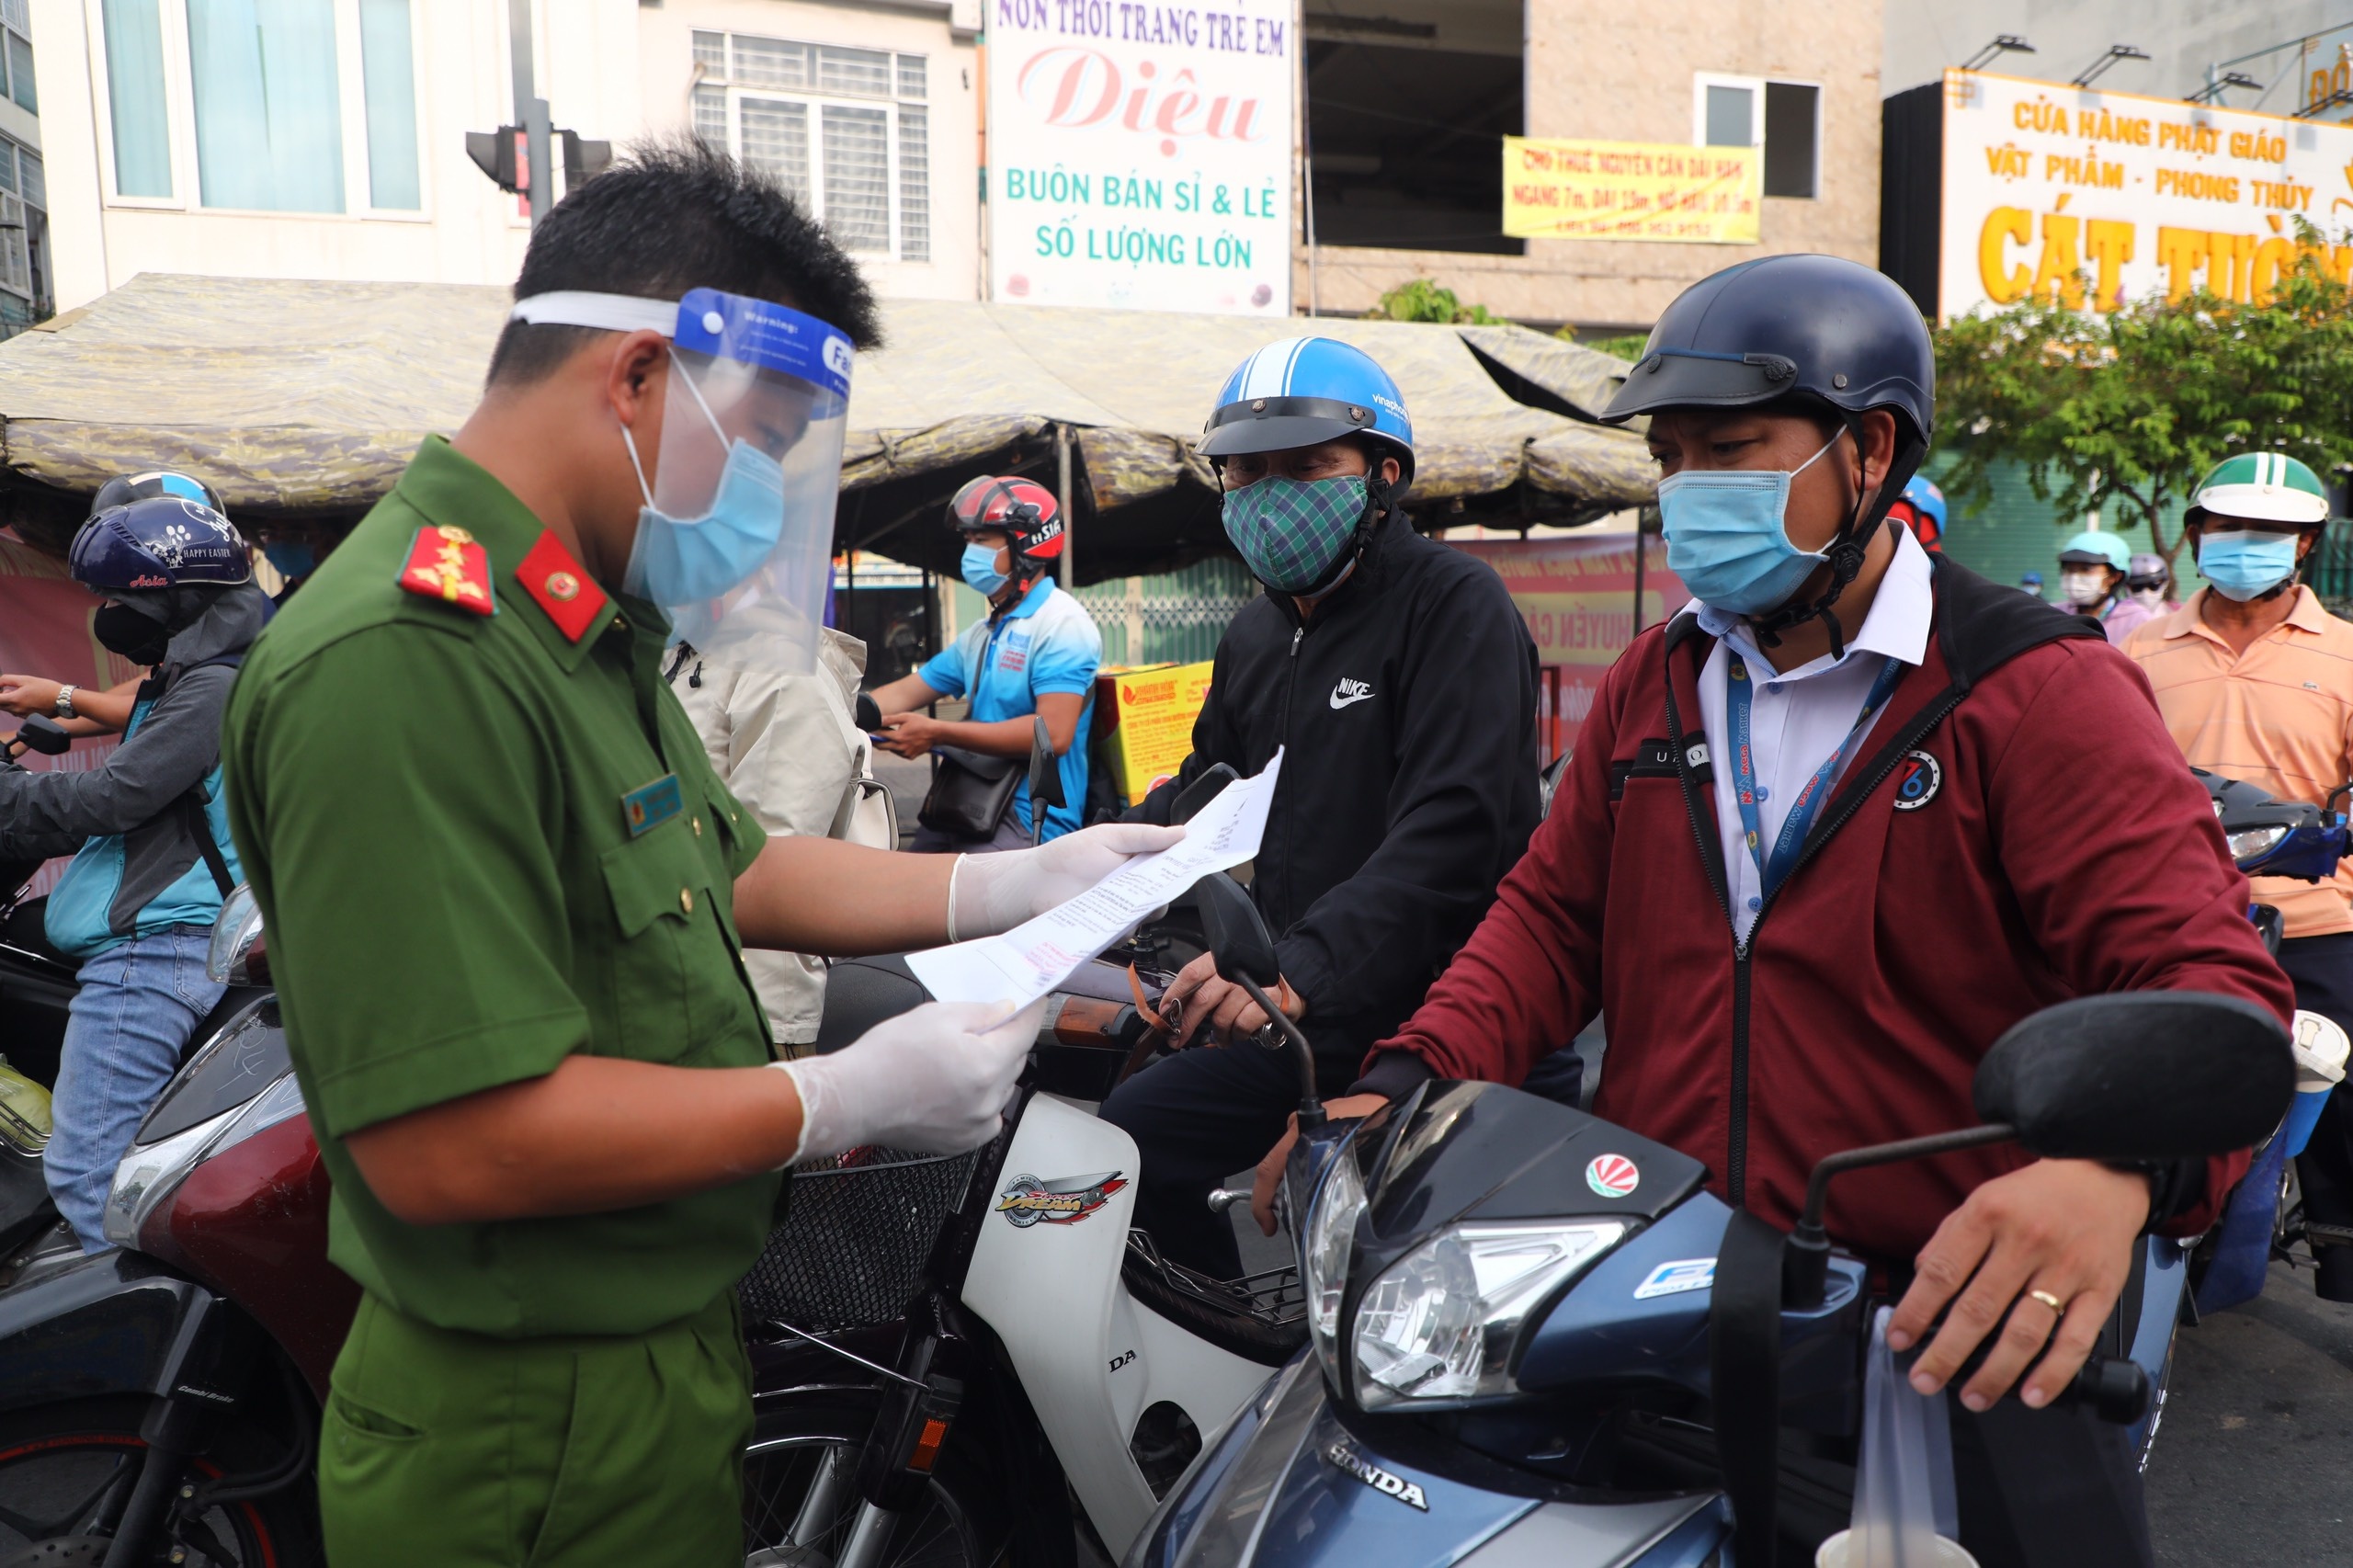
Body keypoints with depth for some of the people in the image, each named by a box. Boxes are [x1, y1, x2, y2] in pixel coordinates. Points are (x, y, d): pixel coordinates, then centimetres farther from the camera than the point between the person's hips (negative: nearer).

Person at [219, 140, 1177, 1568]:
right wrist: (846, 1101, -23)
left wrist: (1014, 886, 6)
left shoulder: (585, 635, 9)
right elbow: (444, 1143, -31)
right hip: (545, 1453, -10)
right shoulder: (407, 659, -27)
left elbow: (736, 873, 14)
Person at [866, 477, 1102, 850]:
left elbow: (1054, 734, -23)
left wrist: (937, 732, -21)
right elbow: (906, 694, 19)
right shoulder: (981, 634, 19)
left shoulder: (1062, 623, -11)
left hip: (1029, 821, -8)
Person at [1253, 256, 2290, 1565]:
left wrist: (2120, 1164, -39)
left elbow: (2211, 971, -17)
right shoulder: (1656, 683, 11)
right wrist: (1406, 1088, -4)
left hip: (1948, 1327, -3)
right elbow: (1556, 913, 12)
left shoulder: (2040, 693, -8)